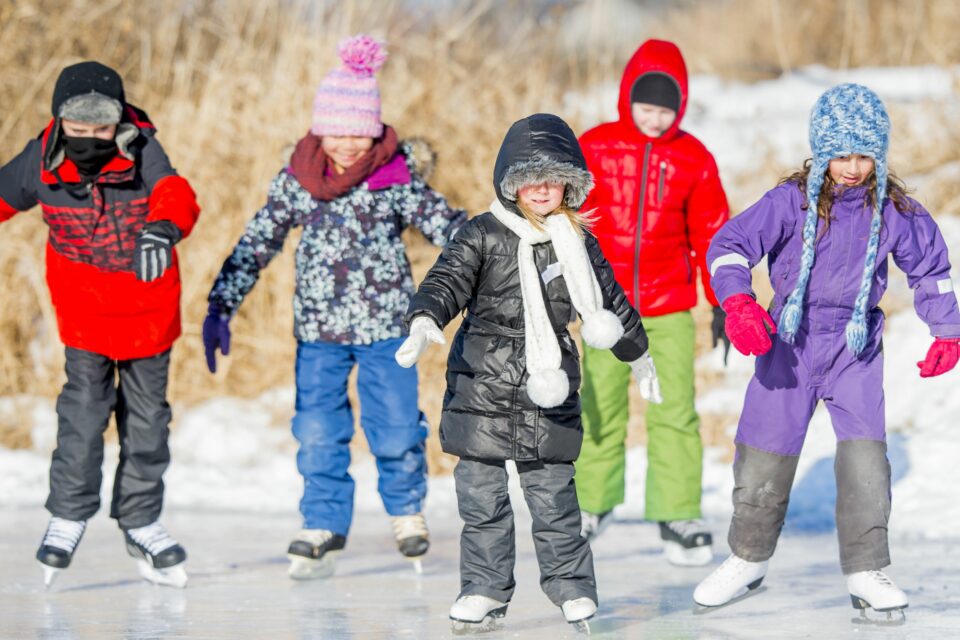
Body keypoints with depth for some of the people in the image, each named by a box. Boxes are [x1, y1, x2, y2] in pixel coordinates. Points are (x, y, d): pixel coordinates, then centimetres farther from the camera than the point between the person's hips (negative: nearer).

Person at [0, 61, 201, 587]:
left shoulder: (142, 152, -22)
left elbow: (176, 195, -38)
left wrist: (165, 227, -59)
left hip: (148, 302, 0)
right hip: (83, 305, 0)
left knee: (146, 414, 9)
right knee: (84, 406, -9)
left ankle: (140, 521, 25)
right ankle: (68, 515, 8)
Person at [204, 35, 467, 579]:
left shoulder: (397, 178, -8)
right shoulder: (297, 181, -2)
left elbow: (446, 224, -4)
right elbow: (257, 244, 3)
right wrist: (221, 308, 1)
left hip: (385, 327, -2)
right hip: (319, 329, 2)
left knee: (396, 427, 2)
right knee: (318, 432, 0)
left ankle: (407, 509, 28)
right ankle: (324, 527, 14)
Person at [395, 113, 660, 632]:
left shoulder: (579, 243, 8)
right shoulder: (483, 235, -1)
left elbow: (610, 302, 21)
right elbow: (447, 280, -12)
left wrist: (638, 356, 32)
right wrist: (424, 322, -32)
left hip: (548, 395, 1)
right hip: (482, 389, -1)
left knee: (554, 498, 1)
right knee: (481, 497, 3)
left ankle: (572, 588, 13)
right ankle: (484, 589, 14)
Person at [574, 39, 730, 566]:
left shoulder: (694, 160, 0)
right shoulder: (594, 148, -2)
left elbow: (712, 234, 7)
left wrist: (722, 302, 6)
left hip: (670, 307, 0)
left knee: (674, 411, -7)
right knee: (601, 408, 8)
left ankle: (677, 516, -1)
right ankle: (594, 501, 28)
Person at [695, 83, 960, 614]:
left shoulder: (894, 210, -3)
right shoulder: (792, 201, -10)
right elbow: (730, 244, -16)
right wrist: (738, 302, -32)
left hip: (856, 348, 1)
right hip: (790, 340, -1)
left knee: (865, 455, -14)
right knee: (764, 456, 5)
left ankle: (866, 573, -3)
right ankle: (748, 559, 26)